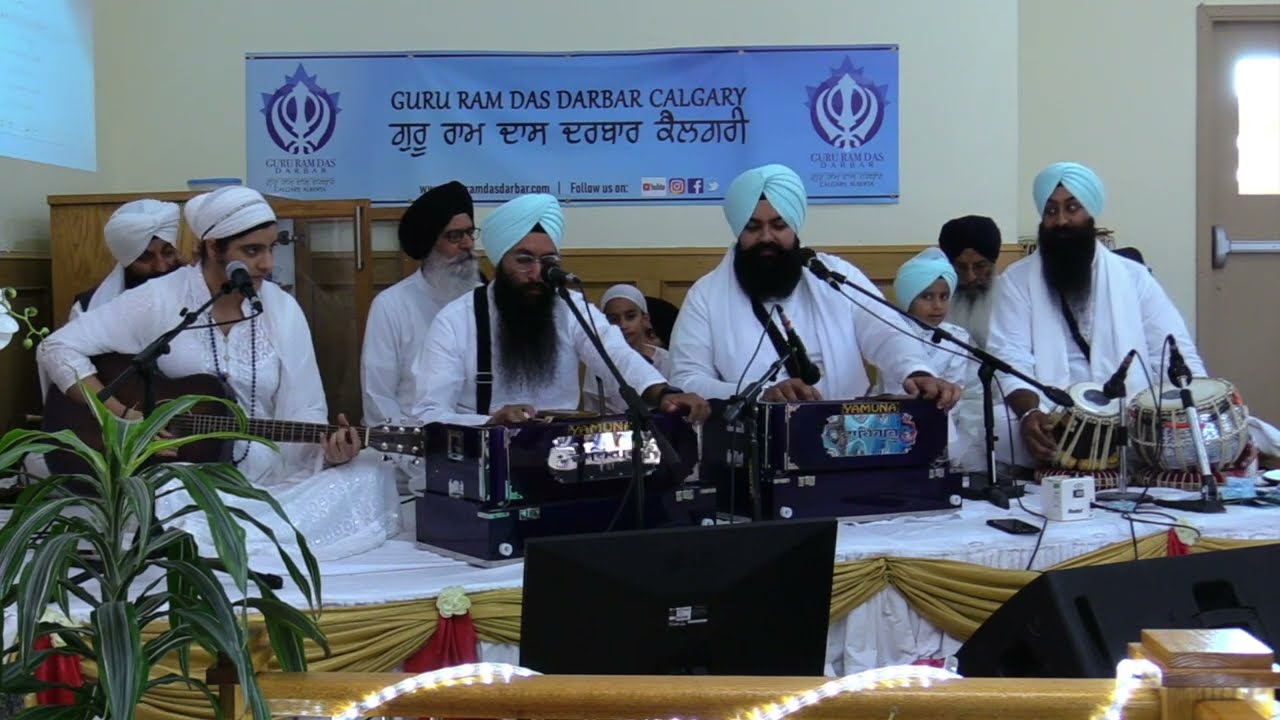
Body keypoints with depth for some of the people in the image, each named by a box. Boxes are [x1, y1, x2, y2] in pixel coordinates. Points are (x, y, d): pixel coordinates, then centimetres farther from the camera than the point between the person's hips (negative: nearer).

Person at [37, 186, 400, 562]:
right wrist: (125, 416, -14)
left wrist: (331, 450, -18)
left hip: (265, 480, 5)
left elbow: (304, 414, 4)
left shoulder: (283, 310, 5)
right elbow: (57, 348, -4)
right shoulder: (158, 300, -4)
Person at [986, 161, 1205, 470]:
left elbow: (1176, 354, 6)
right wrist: (1029, 413, -29)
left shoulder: (1132, 276, 12)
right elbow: (1012, 359, -7)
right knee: (1005, 429, -33)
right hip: (1051, 420, -1)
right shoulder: (1017, 280, 6)